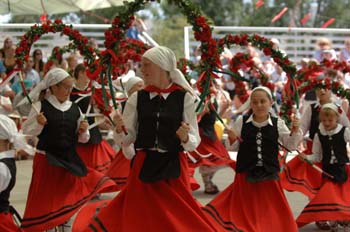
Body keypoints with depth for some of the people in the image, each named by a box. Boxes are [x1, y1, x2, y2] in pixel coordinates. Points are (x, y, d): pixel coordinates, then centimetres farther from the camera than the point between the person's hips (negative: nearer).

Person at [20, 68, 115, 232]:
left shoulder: (74, 109, 3)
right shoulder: (41, 106, -9)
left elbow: (82, 138, 11)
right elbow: (26, 131, -4)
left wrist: (84, 131, -10)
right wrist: (38, 124, -22)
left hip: (69, 160, 4)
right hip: (47, 160, -4)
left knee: (68, 198, 13)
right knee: (45, 198, 4)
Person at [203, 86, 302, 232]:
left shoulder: (278, 123, -2)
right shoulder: (241, 121, -3)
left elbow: (291, 146, 2)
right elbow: (233, 147, 4)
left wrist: (294, 132, -15)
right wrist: (231, 139, -17)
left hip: (269, 175, 0)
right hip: (246, 174, 0)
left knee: (271, 211, 7)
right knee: (245, 210, 8)